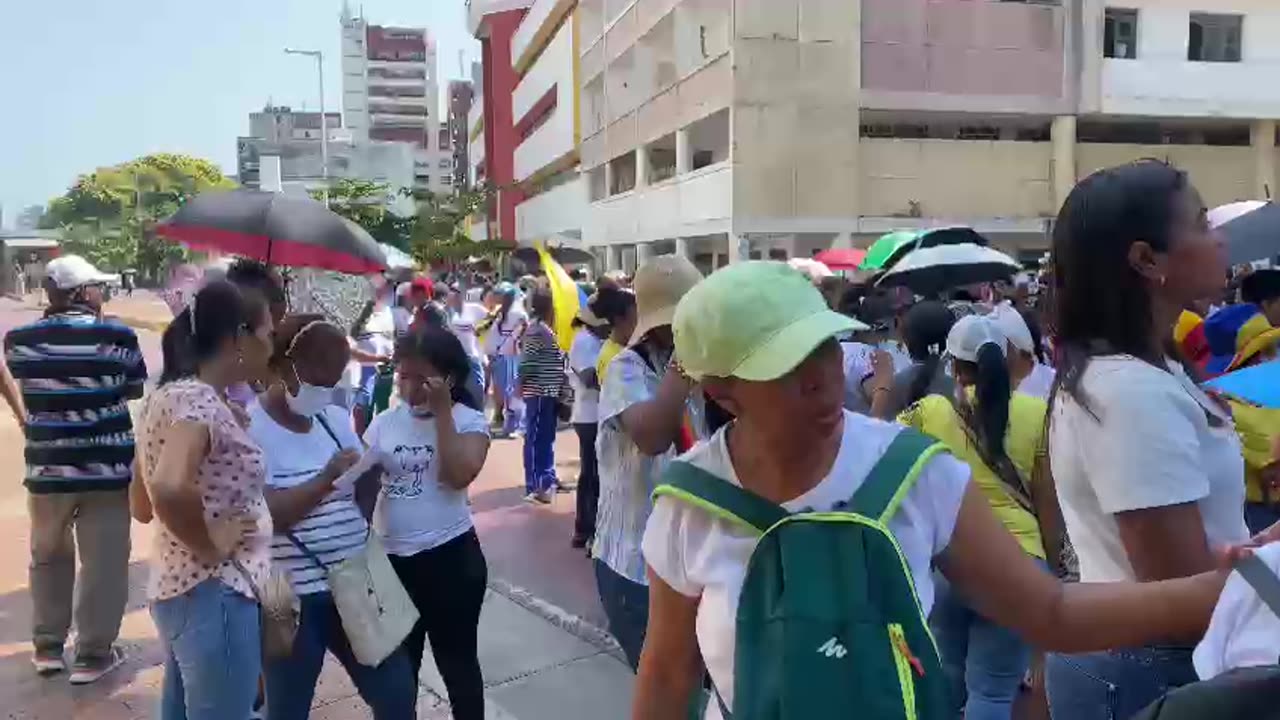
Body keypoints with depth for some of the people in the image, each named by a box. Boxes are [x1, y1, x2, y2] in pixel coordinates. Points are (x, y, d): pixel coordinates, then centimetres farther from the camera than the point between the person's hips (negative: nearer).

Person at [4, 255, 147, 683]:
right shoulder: (117, 336, -12)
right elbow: (136, 390, -2)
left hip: (47, 467, 4)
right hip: (107, 467, -4)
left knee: (48, 557, 21)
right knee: (103, 563, 7)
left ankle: (47, 647, 31)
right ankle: (93, 655, 14)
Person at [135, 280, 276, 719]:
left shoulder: (169, 395, 9)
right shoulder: (201, 402, -20)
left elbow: (144, 504, 16)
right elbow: (170, 489, -37)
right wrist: (209, 546, -22)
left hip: (177, 587, 10)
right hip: (214, 596, -10)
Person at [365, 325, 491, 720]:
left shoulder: (468, 419, -7)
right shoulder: (384, 422, 3)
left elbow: (460, 475, -23)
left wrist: (442, 411, -21)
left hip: (450, 556, -4)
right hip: (391, 558, 4)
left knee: (456, 661, 11)